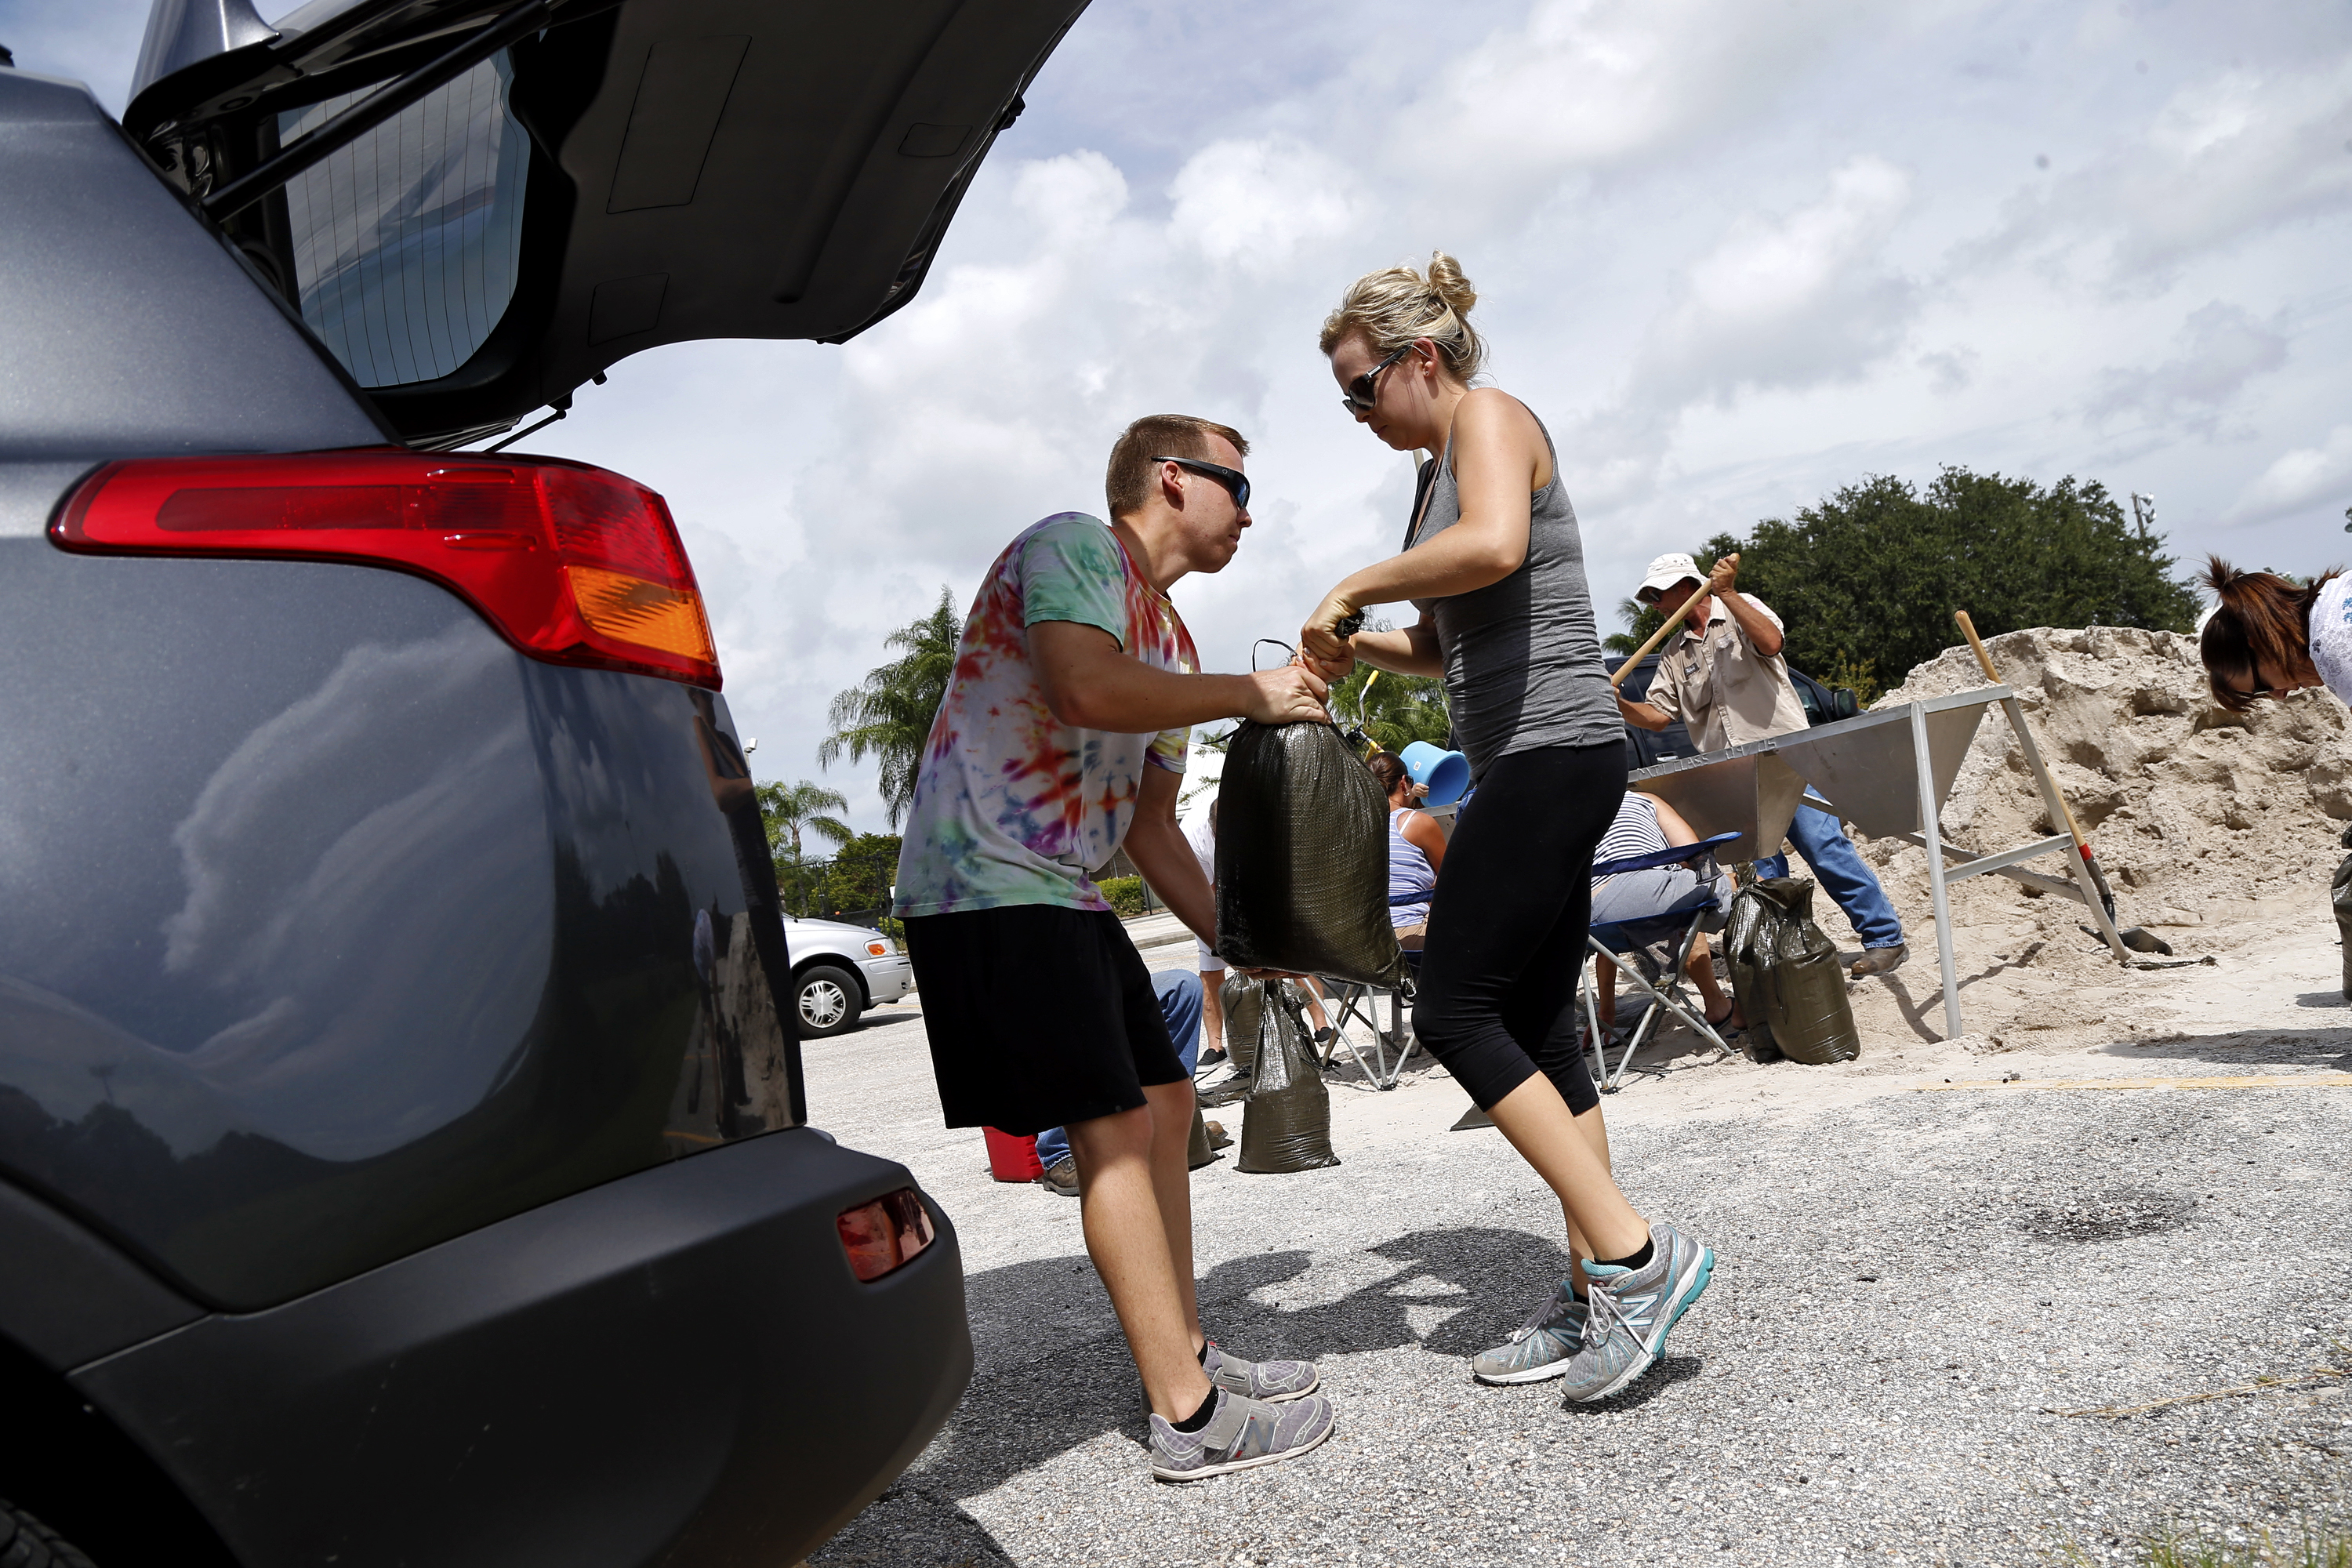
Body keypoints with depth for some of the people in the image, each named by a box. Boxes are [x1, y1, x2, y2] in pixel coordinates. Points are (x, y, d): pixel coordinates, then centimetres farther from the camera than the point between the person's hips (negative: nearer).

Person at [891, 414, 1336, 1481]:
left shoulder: (1169, 646, 21)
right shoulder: (1074, 547, -6)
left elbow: (1150, 828, 24)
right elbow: (1085, 688, -26)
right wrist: (1250, 696, -14)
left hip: (1064, 892, 10)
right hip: (988, 881, -10)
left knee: (1164, 1103, 12)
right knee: (1114, 1128, -10)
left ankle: (1185, 1354, 25)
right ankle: (1190, 1418, -3)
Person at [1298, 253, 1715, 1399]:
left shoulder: (1491, 416, -4)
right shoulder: (1441, 466, 23)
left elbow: (1493, 546, -27)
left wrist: (1353, 587, -16)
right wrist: (1365, 647, 12)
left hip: (1552, 754, -10)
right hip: (1532, 766, 10)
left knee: (1455, 1012, -11)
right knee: (1534, 1033, 8)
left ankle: (1634, 1254, -7)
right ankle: (1593, 1296, 14)